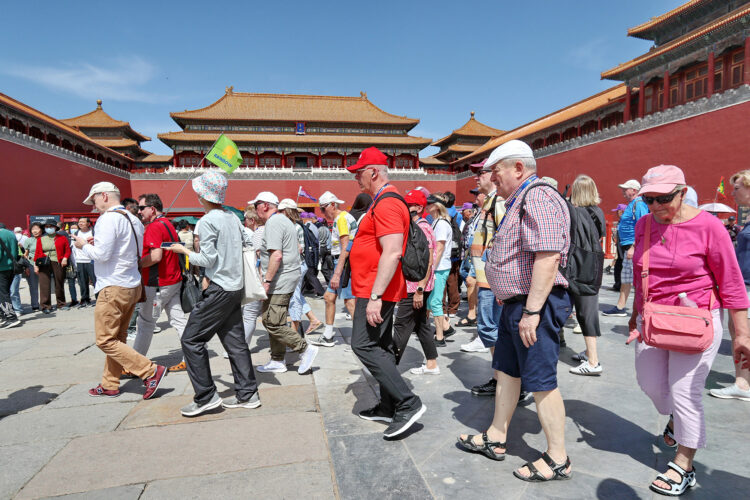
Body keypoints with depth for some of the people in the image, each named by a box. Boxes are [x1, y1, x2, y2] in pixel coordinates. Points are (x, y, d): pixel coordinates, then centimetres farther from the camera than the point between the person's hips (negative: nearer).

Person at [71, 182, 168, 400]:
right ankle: (110, 386, 25)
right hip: (132, 286, 9)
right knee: (117, 338, 16)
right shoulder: (134, 220, 13)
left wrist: (84, 245, 1)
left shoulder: (108, 218, -14)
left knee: (105, 340, -2)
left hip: (113, 288, -9)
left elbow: (101, 254, -20)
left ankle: (151, 371, -8)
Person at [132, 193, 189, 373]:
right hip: (174, 281, 9)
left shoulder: (154, 227, -14)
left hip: (158, 284, -9)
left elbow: (156, 256, -25)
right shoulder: (168, 224, 15)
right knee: (178, 319, 8)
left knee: (145, 323, 2)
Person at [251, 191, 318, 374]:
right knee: (272, 321, 15)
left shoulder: (273, 223, -14)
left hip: (280, 281, -11)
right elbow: (297, 248, 26)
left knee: (273, 323, -8)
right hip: (289, 277, 11)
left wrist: (267, 280, -21)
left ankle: (306, 349, -1)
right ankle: (277, 361, 21)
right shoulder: (285, 220, 18)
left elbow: (276, 256, -24)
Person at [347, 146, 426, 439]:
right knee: (381, 347, 14)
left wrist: (375, 297, -28)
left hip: (376, 292, -11)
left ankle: (408, 403, -5)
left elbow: (392, 252, -27)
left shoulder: (386, 204, -16)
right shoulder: (384, 202, 18)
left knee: (364, 345, -10)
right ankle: (389, 407, 24)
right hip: (377, 291, 11)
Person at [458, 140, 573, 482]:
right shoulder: (520, 201, 17)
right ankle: (495, 439, 32)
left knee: (541, 383, 1)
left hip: (536, 305, -11)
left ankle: (558, 459, 18)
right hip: (516, 303, 11)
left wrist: (531, 311, -27)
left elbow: (548, 258, -27)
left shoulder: (539, 197, -17)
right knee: (506, 372, 17)